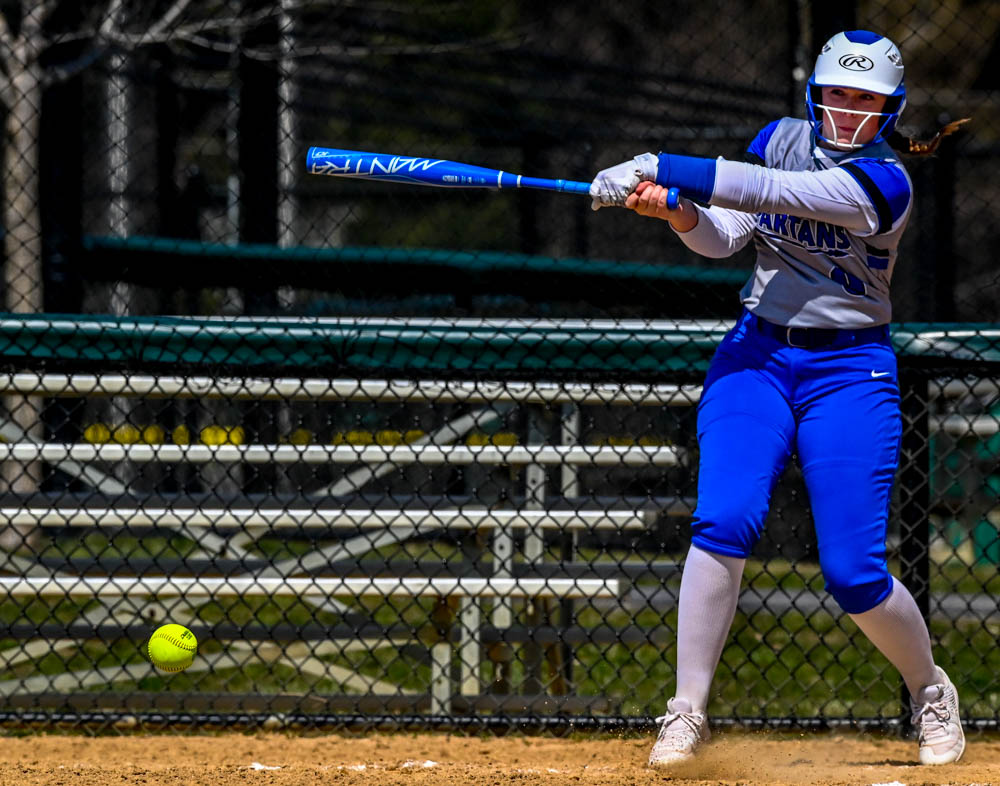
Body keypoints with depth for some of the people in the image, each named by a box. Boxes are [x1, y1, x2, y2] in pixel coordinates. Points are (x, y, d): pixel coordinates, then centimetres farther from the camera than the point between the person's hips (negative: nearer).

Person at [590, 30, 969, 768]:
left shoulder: (885, 182, -12)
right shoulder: (784, 138, 7)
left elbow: (772, 193, -25)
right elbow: (723, 237, 0)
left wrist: (664, 172, -30)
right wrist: (679, 210, -23)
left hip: (850, 371, -3)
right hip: (756, 354, 3)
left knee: (854, 571, -7)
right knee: (725, 519, -21)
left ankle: (931, 690, 22)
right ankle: (687, 713, -18)